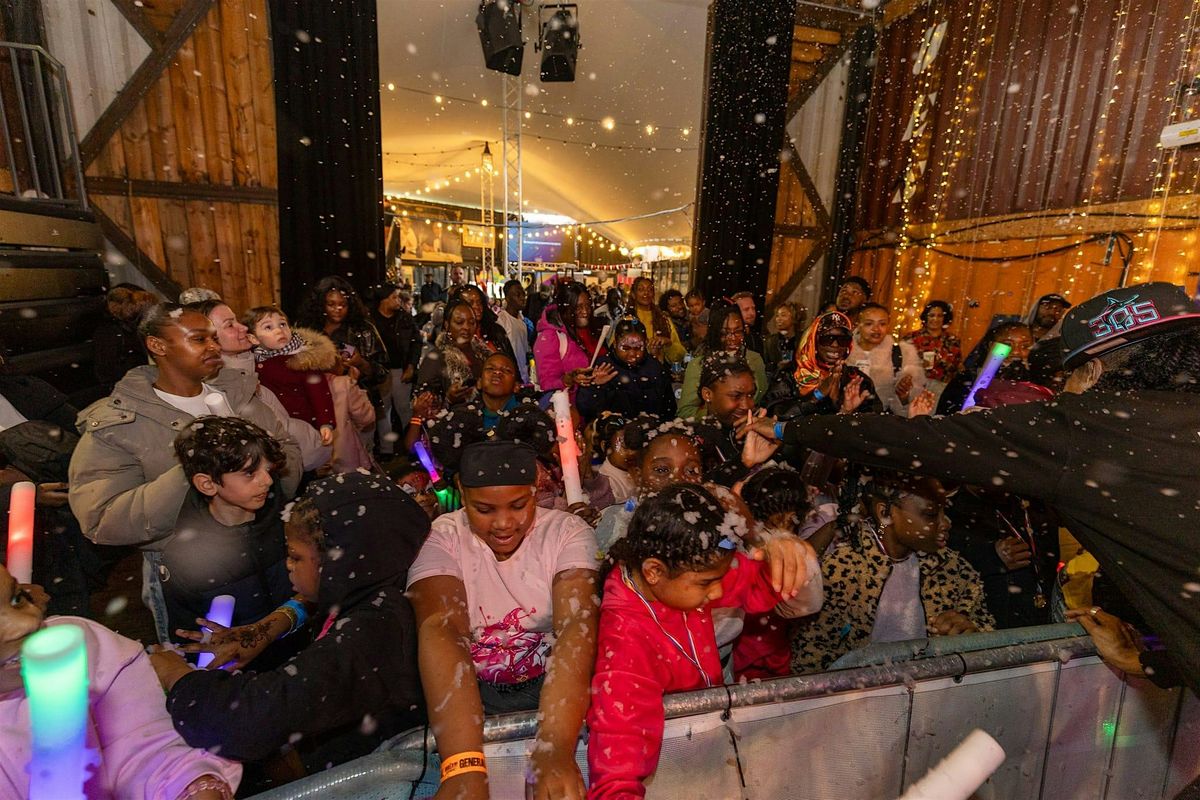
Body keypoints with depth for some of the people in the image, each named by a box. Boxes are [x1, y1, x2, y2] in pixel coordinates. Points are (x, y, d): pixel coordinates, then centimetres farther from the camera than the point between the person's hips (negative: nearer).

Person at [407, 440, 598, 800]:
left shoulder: (567, 531, -11)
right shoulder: (441, 539, -12)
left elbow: (576, 628, -23)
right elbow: (441, 631, -26)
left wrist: (554, 747, -38)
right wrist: (464, 767, -38)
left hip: (553, 683, 0)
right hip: (470, 691, 0)